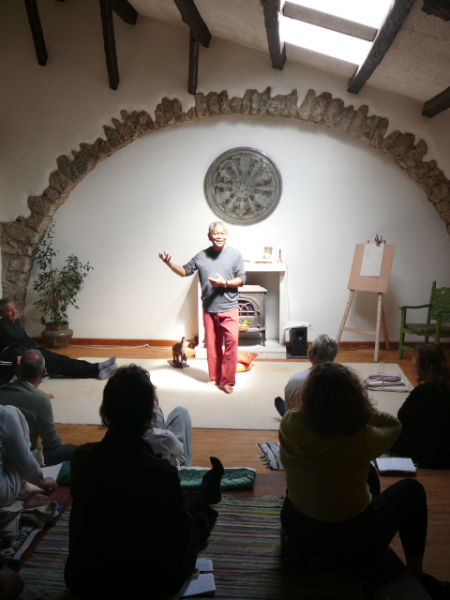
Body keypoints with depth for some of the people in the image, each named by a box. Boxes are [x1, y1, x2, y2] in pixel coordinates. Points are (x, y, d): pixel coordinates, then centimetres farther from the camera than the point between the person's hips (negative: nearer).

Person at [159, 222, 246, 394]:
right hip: (209, 309, 2)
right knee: (212, 344, 8)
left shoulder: (235, 254, -1)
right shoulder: (201, 256, 5)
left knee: (231, 341, -12)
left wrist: (224, 283, -17)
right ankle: (215, 377, 22)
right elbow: (184, 271, 10)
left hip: (229, 308, -2)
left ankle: (227, 380, -3)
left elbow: (241, 280, -2)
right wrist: (169, 263, -5)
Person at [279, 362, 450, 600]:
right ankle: (417, 578, 29)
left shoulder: (290, 424, -20)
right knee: (411, 490, 18)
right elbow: (394, 425, -8)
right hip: (349, 550, -5)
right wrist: (357, 406, -5)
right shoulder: (360, 440, -31)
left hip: (297, 532, 5)